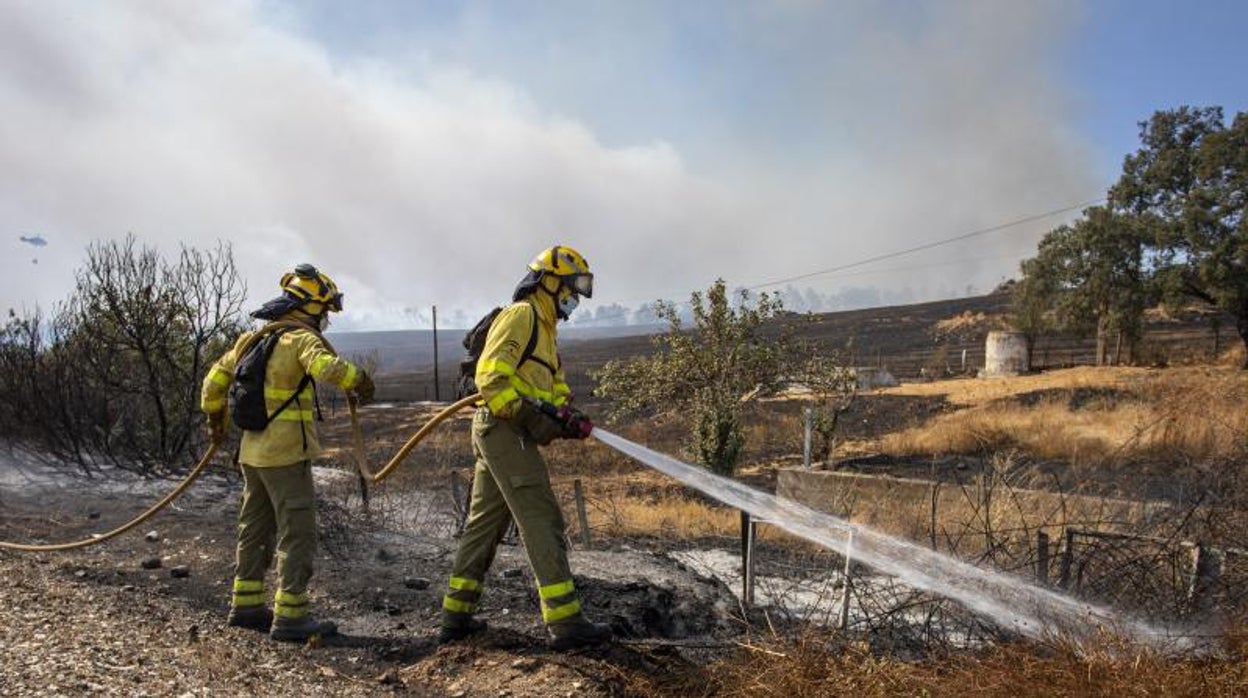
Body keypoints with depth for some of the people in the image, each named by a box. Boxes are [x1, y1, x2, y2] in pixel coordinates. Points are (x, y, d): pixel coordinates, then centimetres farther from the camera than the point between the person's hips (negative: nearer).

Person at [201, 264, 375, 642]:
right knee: (297, 533, -4)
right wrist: (359, 381, -19)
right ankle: (289, 616, -3)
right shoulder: (301, 338, -13)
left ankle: (246, 605, 28)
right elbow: (325, 366, -35)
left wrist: (215, 420, 33)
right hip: (286, 454, -9)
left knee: (256, 527, 18)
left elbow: (214, 380, 21)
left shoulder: (254, 337, 13)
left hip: (253, 451, 9)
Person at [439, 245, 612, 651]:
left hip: (496, 434, 11)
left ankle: (456, 616, 20)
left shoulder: (543, 327, 23)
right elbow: (490, 378, -19)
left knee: (485, 522, 13)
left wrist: (567, 415, -1)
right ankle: (565, 622, -6)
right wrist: (531, 416, -22)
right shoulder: (521, 315, -9)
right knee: (542, 522, -9)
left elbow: (554, 383, 19)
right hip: (505, 431, -11)